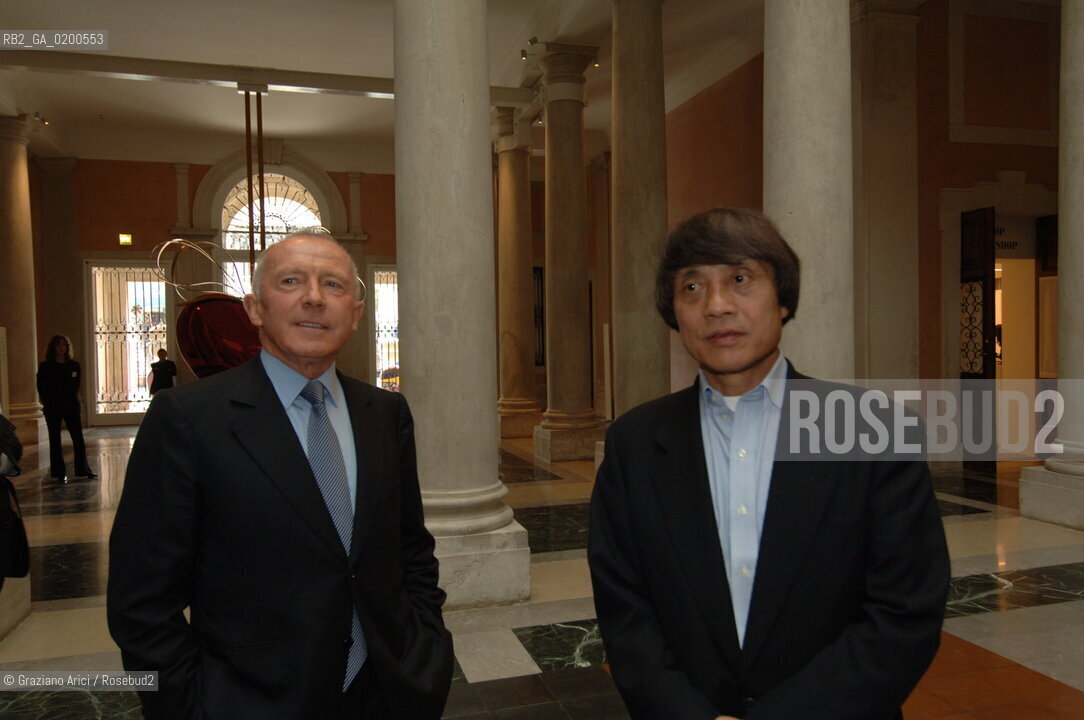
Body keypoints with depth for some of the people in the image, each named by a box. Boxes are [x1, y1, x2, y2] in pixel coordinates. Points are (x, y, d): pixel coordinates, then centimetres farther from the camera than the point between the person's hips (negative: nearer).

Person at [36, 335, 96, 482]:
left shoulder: (74, 365, 6)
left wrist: (73, 400, 3)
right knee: (55, 439, 4)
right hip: (52, 408, -1)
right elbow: (41, 388, 2)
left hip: (71, 406, 1)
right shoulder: (45, 366, 0)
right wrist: (47, 404, 0)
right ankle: (60, 473, 10)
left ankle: (83, 469, 6)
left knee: (78, 437, -1)